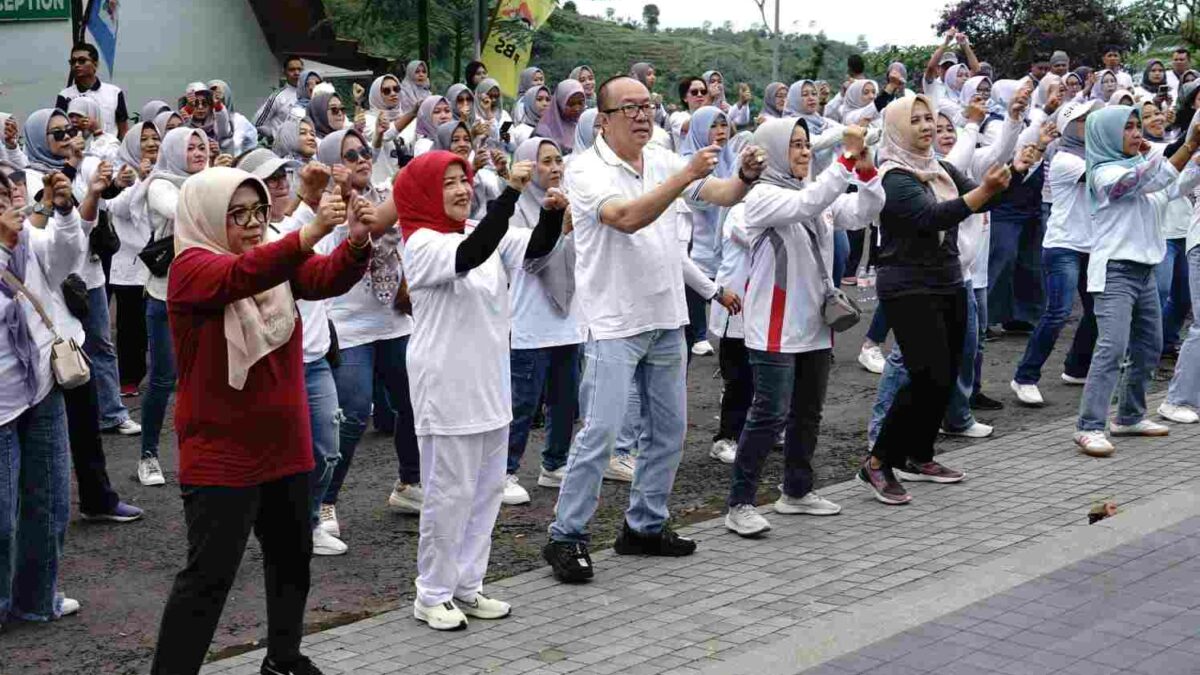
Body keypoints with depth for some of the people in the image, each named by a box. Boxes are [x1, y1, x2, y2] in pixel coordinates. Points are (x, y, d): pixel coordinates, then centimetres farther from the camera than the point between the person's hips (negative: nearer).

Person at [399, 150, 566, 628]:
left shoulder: (484, 234, 8)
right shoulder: (422, 244, -14)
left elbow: (535, 249, -1)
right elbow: (472, 255, -32)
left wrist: (552, 212, -21)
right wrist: (511, 192, -37)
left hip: (490, 384, 8)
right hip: (447, 388, -8)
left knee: (488, 488, 13)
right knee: (451, 492, -2)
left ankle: (466, 586, 24)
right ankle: (432, 595, 11)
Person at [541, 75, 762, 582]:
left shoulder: (664, 161, 8)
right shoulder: (587, 171, -11)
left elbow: (722, 194, 1)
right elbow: (626, 217, -28)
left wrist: (746, 176, -21)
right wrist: (685, 176, -31)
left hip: (667, 318, 7)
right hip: (615, 322, -7)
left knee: (670, 428, 12)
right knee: (600, 432, -9)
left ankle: (645, 526, 25)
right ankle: (566, 537, 1)